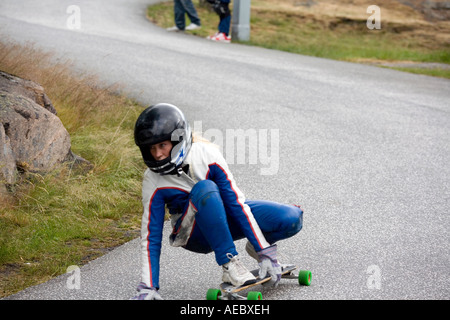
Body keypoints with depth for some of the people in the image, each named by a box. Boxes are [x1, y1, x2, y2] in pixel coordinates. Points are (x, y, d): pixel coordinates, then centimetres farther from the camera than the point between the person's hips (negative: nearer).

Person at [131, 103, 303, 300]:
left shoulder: (206, 154, -20)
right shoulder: (154, 180, -19)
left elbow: (235, 201, -19)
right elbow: (150, 236, -15)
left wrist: (265, 252, -21)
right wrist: (147, 287, -22)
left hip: (224, 215, 2)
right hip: (194, 234, -2)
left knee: (291, 219, -20)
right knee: (204, 189, -37)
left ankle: (257, 246, 12)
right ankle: (229, 264, -33)